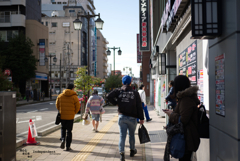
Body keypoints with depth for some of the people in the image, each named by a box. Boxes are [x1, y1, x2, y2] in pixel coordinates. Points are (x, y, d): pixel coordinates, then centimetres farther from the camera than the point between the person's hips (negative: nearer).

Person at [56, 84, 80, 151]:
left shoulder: (60, 95, 2)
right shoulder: (74, 97, -8)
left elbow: (57, 105, 6)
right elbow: (77, 106, -7)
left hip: (62, 116, 2)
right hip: (70, 117, -2)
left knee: (63, 128, 23)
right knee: (69, 131, 6)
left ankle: (63, 139, -2)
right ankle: (68, 146, 9)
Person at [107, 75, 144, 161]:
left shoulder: (118, 91, 0)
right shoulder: (135, 93, -2)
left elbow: (109, 96, -13)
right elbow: (139, 107, -3)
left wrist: (115, 103, 2)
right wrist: (141, 118, 2)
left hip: (121, 117, 1)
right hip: (132, 118, 0)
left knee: (122, 135, 3)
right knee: (132, 135, 17)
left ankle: (121, 153, -6)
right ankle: (132, 150, 32)